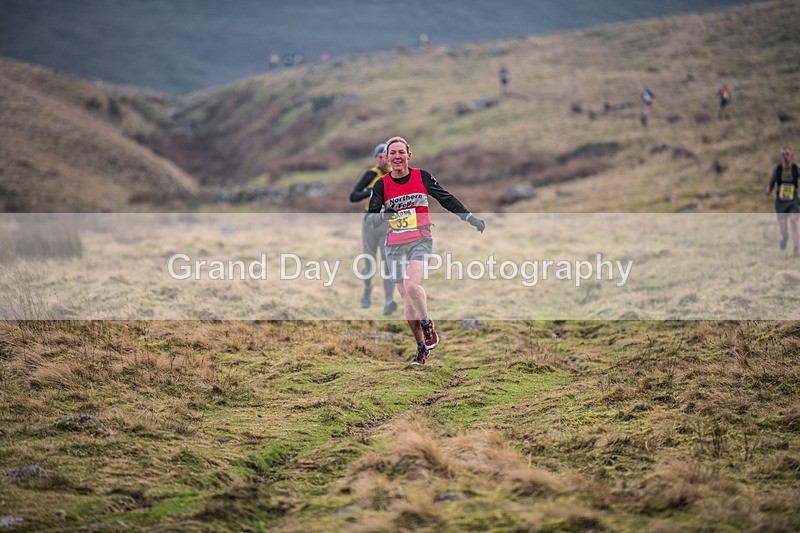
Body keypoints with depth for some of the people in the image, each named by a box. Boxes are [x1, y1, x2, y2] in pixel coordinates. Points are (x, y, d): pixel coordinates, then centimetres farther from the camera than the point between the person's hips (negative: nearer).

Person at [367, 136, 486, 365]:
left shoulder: (422, 176, -1)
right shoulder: (382, 184, 0)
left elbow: (447, 199, 8)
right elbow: (370, 217, -6)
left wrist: (471, 218, 7)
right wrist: (384, 216, -28)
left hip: (420, 240, -2)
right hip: (395, 245, 2)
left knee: (412, 285, -27)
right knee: (406, 300, 4)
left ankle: (427, 324, -2)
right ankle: (421, 347, 16)